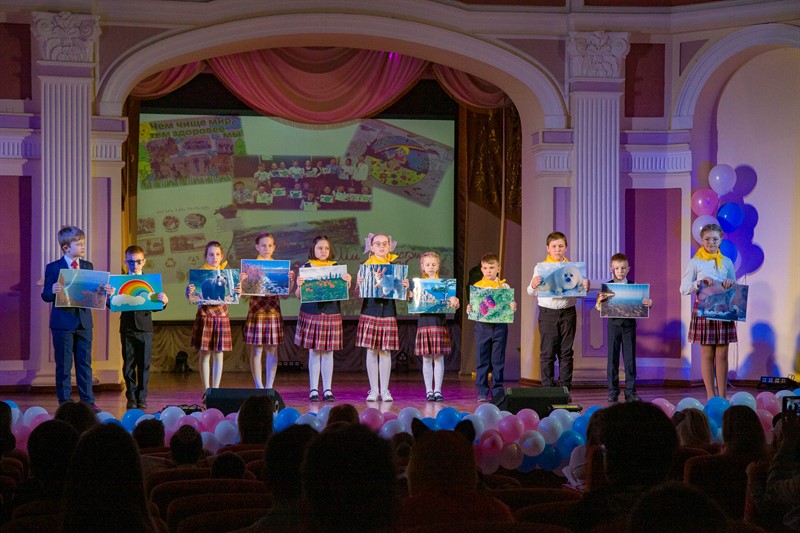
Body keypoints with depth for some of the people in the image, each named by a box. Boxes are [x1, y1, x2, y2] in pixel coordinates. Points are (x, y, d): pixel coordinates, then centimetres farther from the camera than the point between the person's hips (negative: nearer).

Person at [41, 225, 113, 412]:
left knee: (85, 363, 7)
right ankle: (64, 401, 10)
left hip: (84, 321, 4)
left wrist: (104, 291, -10)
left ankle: (88, 401, 11)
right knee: (63, 364, 3)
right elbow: (46, 295, -6)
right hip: (63, 322, -4)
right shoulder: (53, 268, -4)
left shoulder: (88, 267, 10)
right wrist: (52, 291, -27)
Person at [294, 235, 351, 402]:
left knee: (328, 352, 4)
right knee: (313, 352, 2)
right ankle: (313, 389, 8)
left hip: (331, 313, 1)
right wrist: (299, 285, -18)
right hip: (311, 314, -1)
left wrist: (347, 282, -14)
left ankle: (327, 389, 9)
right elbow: (298, 295, 2)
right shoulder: (306, 268, 3)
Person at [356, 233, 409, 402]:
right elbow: (358, 294, 0)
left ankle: (385, 390, 8)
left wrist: (405, 286, -13)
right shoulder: (365, 266, 2)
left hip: (388, 312, 1)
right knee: (372, 351, 1)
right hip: (370, 312, -1)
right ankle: (373, 390, 8)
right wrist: (359, 284, -20)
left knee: (385, 351, 2)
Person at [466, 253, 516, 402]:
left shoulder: (504, 286, 5)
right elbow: (473, 305, 6)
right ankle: (482, 392, 8)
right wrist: (469, 309, -15)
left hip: (499, 326, 0)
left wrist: (513, 307, -18)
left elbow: (509, 305, 3)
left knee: (498, 361, 4)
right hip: (482, 326, 0)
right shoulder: (476, 286, 5)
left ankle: (497, 391, 11)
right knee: (482, 360, 2)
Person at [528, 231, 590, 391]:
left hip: (568, 312, 2)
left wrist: (585, 288, -11)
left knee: (566, 352, 5)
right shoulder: (540, 267, 4)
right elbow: (532, 293, 2)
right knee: (547, 352, -1)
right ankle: (547, 388, 5)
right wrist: (533, 285, -20)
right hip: (548, 313, -2)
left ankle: (565, 388, 12)